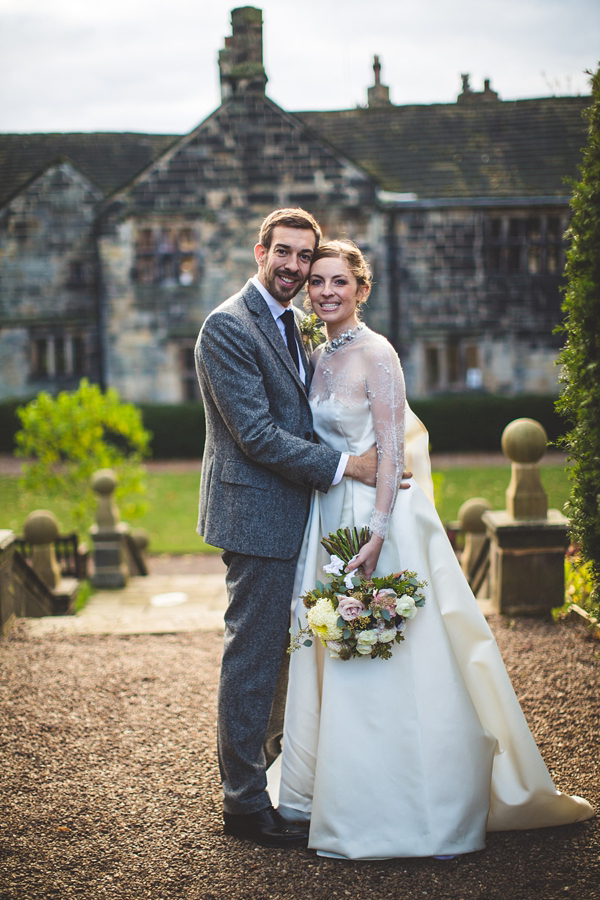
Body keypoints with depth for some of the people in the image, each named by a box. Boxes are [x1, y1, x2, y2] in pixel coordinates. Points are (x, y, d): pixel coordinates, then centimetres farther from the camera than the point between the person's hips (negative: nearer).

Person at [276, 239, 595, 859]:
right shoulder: (318, 357, 12)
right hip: (329, 520, 7)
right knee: (336, 661, 12)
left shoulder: (374, 354, -11)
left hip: (375, 518, -7)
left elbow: (392, 451, -16)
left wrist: (376, 533, -23)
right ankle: (338, 790, 25)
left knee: (381, 664, -3)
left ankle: (410, 813, 9)